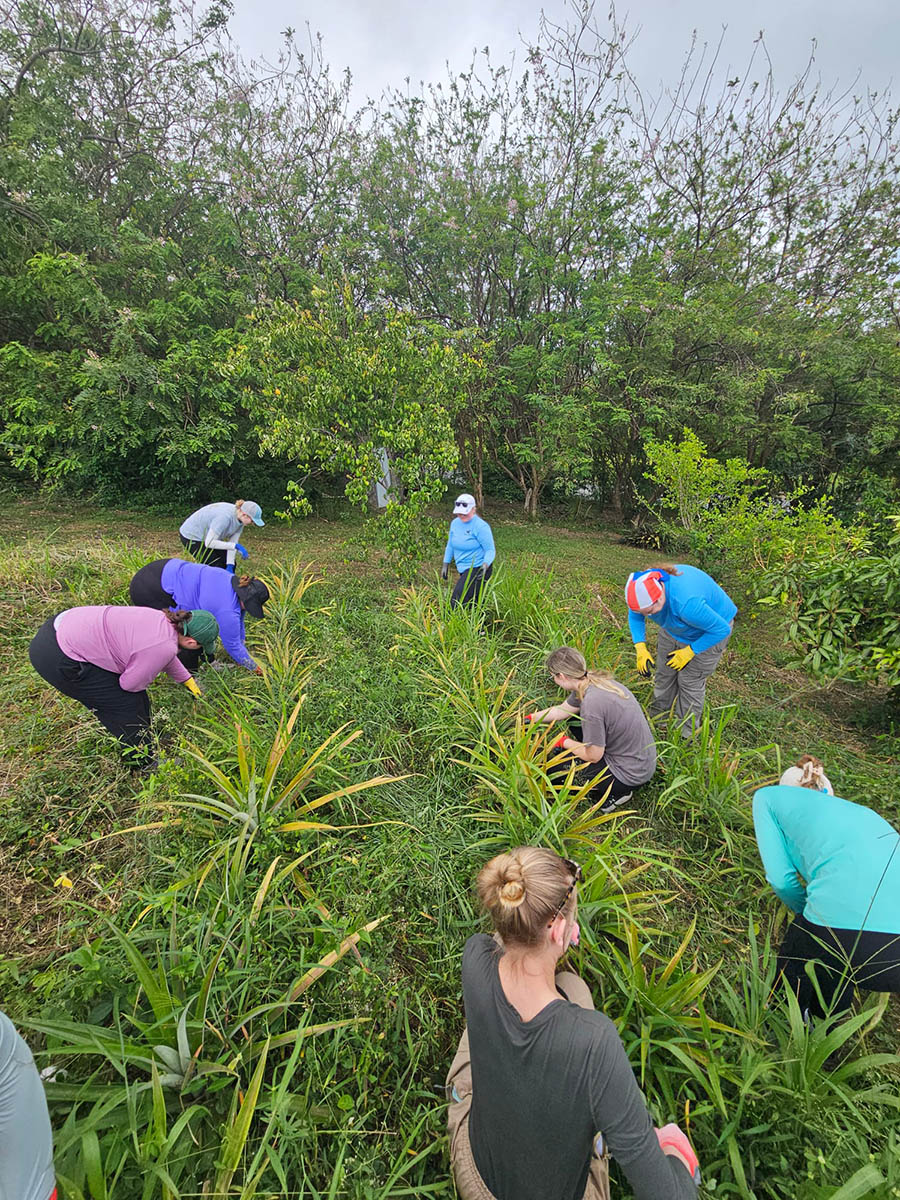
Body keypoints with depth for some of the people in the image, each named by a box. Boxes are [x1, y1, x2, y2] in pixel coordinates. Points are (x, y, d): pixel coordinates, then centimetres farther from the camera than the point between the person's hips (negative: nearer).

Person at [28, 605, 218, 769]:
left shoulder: (163, 621, 1)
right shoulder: (164, 647, -25)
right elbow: (130, 684, -11)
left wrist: (187, 679, 36)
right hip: (57, 658, -9)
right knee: (126, 704, 2)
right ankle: (145, 763, 21)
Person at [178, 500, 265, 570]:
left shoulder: (240, 518, -13)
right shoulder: (225, 517, -37)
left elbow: (232, 542, -12)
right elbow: (209, 543, -34)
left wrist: (230, 566, -20)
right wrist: (236, 546, -37)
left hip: (207, 535, 8)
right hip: (191, 537, -8)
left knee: (230, 561, 2)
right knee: (216, 566, -12)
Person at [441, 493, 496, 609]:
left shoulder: (481, 527, -18)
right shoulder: (455, 523, 4)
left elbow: (490, 550, -18)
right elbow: (450, 545, 15)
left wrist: (486, 565, -36)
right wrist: (446, 564, 12)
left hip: (478, 569, -8)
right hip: (464, 569, 8)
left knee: (456, 604, -19)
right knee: (473, 602, 20)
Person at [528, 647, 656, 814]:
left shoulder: (591, 703, -32)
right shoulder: (592, 680, -5)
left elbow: (593, 756, -19)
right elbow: (562, 710, 12)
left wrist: (564, 742, -3)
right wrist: (531, 717, 21)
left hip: (631, 774, -8)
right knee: (574, 722, 17)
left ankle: (614, 792, 5)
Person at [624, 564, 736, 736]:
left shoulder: (687, 604, -45)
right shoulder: (646, 586, -26)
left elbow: (721, 629, -29)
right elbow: (635, 616, -5)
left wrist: (689, 651, -21)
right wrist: (640, 647, -14)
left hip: (708, 631, -6)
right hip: (674, 628, 6)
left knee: (690, 681, 2)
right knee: (664, 673, 12)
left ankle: (686, 733, 22)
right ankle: (657, 719, 31)